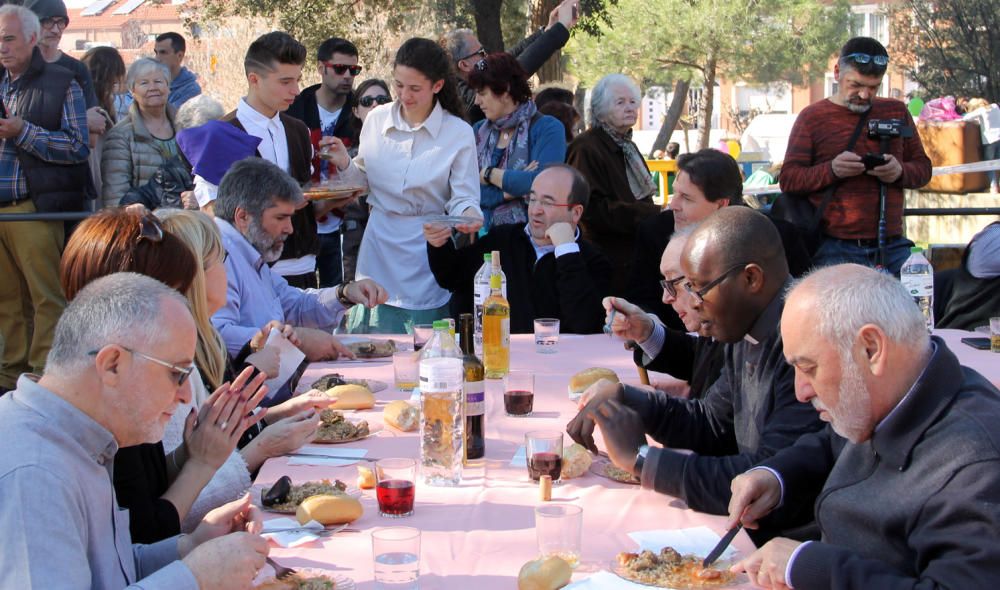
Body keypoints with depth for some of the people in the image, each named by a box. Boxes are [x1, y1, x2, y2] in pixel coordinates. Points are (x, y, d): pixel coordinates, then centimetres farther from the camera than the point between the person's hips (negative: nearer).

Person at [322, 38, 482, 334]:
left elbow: (464, 198, -5)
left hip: (426, 251, -3)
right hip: (378, 246, 3)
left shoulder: (459, 133, -5)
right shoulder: (376, 119, 3)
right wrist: (345, 164, -6)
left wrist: (469, 215, -26)